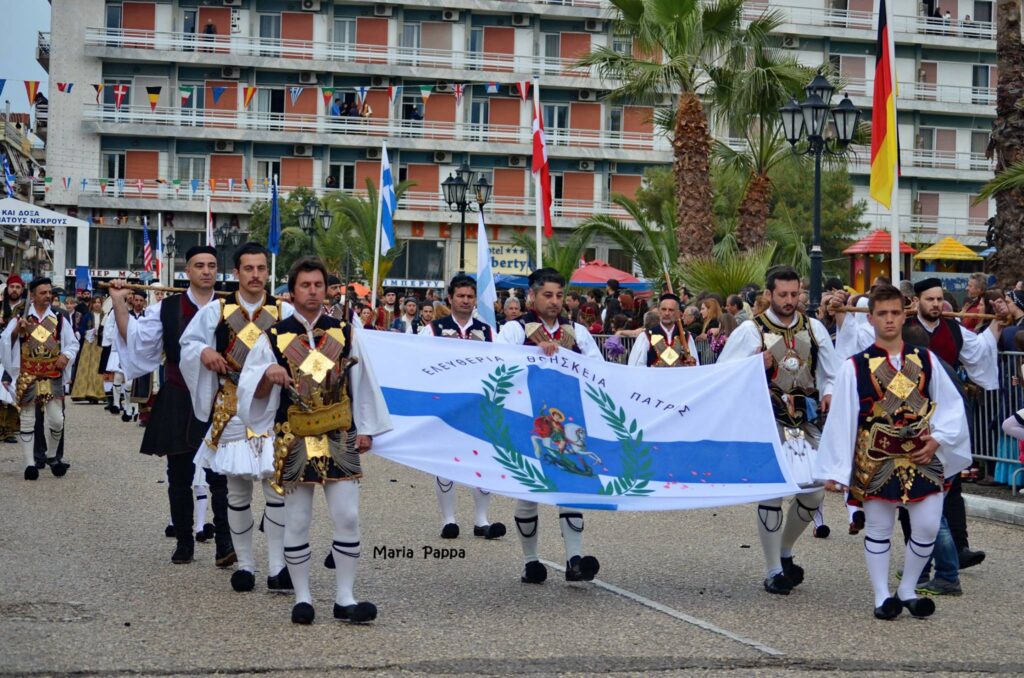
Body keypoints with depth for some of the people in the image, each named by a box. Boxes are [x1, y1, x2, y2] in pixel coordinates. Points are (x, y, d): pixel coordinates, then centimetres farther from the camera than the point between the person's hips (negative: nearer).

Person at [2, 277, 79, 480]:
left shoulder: (60, 320, 7)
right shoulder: (19, 320, 1)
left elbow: (73, 343, 11)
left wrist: (66, 356, -9)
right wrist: (17, 331, -24)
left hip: (53, 377, 1)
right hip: (27, 378, -1)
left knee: (56, 420, -4)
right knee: (28, 420, 2)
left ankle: (52, 456, 20)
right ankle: (30, 463, 8)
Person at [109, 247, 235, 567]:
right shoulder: (166, 309, 4)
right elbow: (134, 338, -2)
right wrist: (119, 303, -8)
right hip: (179, 402, 1)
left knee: (220, 475, -5)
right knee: (180, 477, 8)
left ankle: (224, 543, -1)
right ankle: (183, 541, 18)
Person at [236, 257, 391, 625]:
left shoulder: (344, 333, 6)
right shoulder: (274, 337, 1)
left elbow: (360, 383, 10)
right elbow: (250, 388, 2)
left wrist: (364, 429, 6)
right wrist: (268, 374, -19)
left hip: (339, 437, 1)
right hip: (294, 439, -1)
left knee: (347, 516, -4)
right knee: (297, 520, 2)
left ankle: (345, 597, 3)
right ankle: (301, 597, 13)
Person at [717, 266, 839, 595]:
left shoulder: (813, 328, 8)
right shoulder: (751, 331, -4)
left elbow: (830, 373, 16)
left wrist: (828, 392, -4)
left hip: (805, 422, 4)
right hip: (767, 422, -4)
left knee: (814, 492, 4)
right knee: (773, 491, -7)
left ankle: (784, 552, 29)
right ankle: (773, 571, 5)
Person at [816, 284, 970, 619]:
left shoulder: (925, 360, 5)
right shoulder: (855, 367, -4)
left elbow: (951, 404, 9)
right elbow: (841, 419, -5)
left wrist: (938, 438, -6)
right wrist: (835, 471, -7)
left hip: (923, 457, 2)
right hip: (876, 461, -2)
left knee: (928, 527, 0)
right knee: (878, 530, 4)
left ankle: (907, 591, 18)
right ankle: (882, 597, 16)